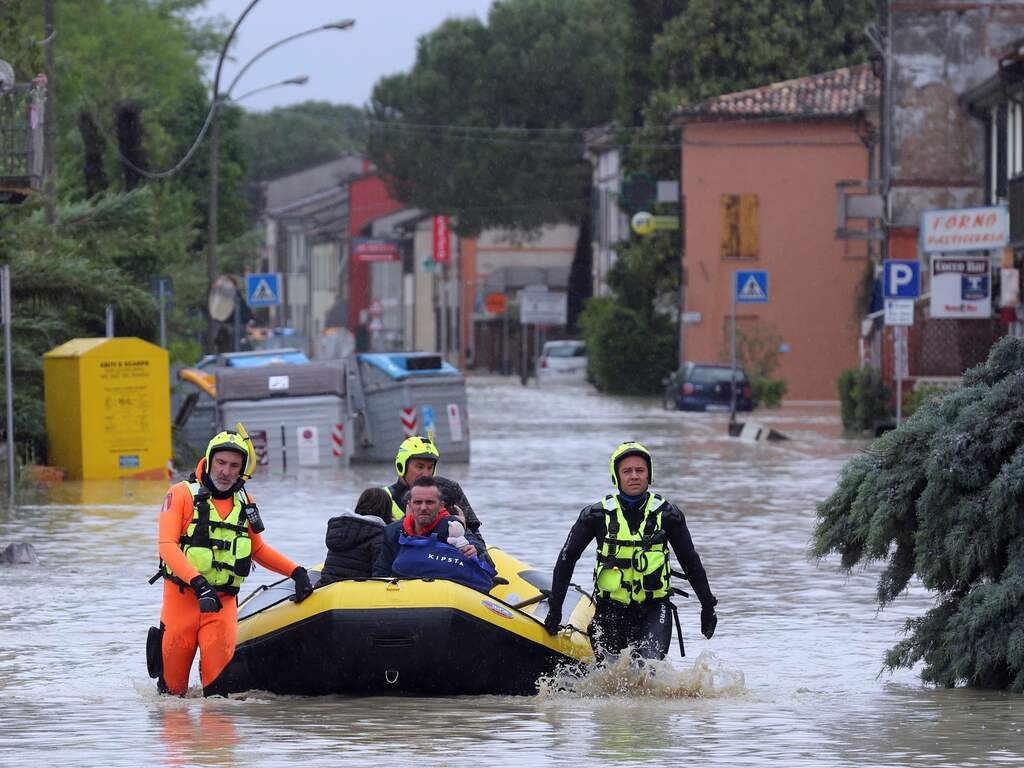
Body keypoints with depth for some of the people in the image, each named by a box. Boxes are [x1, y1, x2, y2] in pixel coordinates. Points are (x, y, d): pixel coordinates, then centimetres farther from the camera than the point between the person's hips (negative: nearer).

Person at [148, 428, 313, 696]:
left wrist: (296, 571, 12)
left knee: (220, 662, -19)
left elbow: (258, 550, 25)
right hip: (182, 595, -3)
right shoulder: (182, 494, -3)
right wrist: (198, 582, -27)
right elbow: (167, 546, -14)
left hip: (223, 601, 3)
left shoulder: (244, 502, 12)